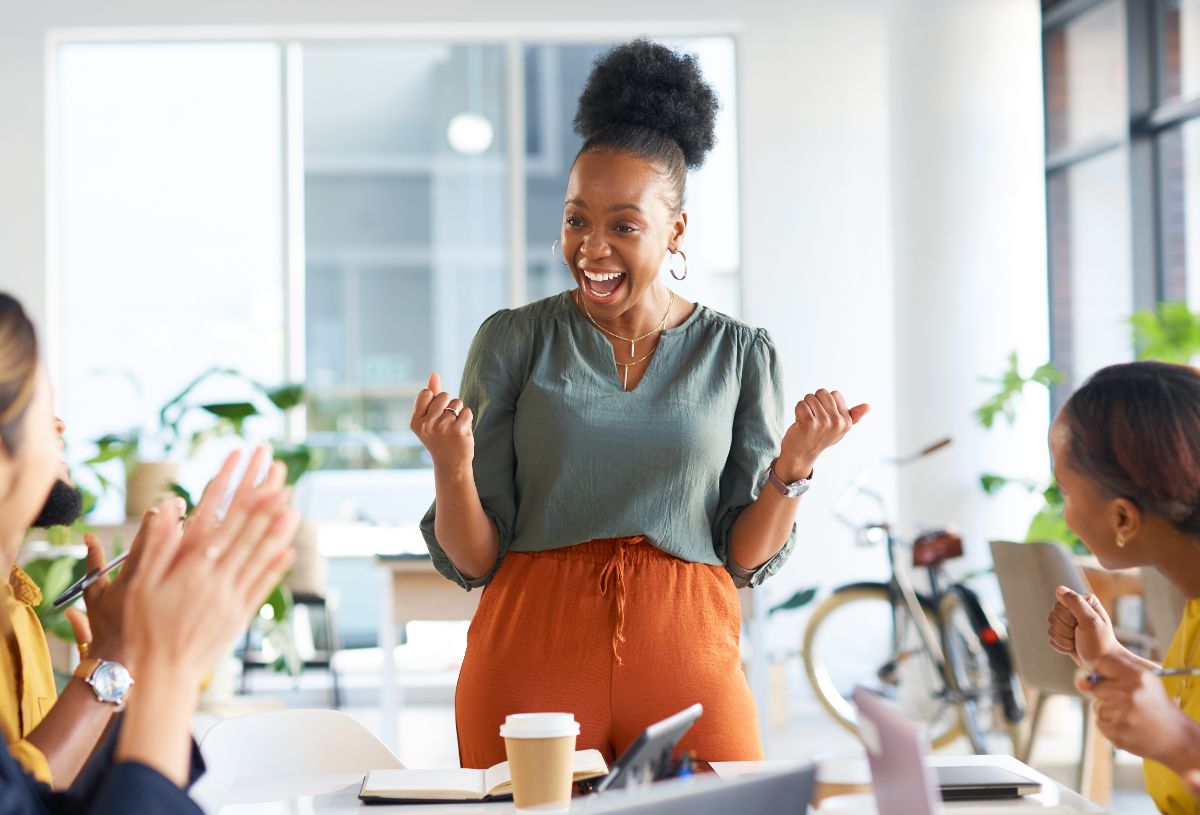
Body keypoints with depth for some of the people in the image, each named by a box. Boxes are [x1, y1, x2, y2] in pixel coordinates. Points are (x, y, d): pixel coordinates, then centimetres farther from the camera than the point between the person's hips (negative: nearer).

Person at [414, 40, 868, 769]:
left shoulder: (741, 355, 5)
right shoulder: (514, 342, 3)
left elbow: (746, 557, 5)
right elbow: (472, 561, 2)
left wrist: (793, 465, -11)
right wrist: (452, 467, -17)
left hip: (686, 660, 1)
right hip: (533, 655, 0)